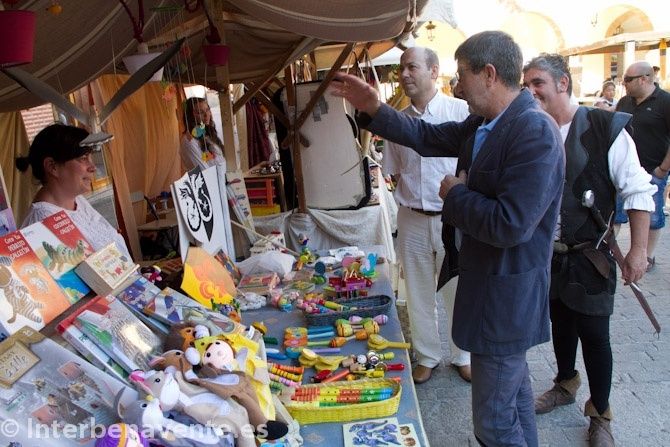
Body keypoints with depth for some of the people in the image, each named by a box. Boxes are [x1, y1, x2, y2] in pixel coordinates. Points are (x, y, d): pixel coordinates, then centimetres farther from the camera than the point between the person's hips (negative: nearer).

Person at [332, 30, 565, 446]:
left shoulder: (536, 132, -24)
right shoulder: (481, 123, 4)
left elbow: (510, 225, -31)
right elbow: (428, 137, 16)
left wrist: (456, 193, -15)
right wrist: (374, 110, 6)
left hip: (506, 295, -9)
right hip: (485, 280, 9)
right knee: (515, 387, 27)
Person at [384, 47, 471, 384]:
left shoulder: (461, 112, -8)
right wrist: (413, 197, 1)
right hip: (412, 219, 4)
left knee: (457, 292, 11)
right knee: (419, 294, 14)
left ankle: (462, 356, 33)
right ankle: (427, 356, 34)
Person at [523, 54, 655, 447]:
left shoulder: (605, 128, -13)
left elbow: (638, 192, -9)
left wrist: (638, 250, -11)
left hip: (589, 256, -4)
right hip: (546, 254, 4)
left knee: (594, 333, 7)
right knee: (560, 322, 21)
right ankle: (566, 385, 46)